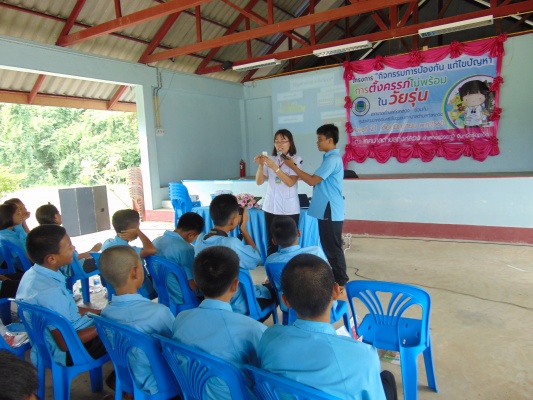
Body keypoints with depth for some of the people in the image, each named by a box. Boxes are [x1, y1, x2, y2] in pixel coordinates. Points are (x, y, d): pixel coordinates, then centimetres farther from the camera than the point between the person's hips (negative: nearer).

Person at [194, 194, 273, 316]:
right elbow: (256, 260, -14)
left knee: (261, 287, 30)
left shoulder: (200, 239, -10)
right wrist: (243, 228, -10)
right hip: (237, 308, -6)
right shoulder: (232, 244, -32)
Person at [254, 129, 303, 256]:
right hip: (271, 207, 3)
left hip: (289, 208, -3)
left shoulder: (296, 159, -2)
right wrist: (261, 165, -11)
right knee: (271, 242, 6)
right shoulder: (270, 159, 8)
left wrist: (274, 167, -20)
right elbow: (259, 182, 5)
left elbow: (290, 182, -14)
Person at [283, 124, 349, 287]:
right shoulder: (331, 157, 15)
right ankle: (337, 278, 28)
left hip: (330, 210, -11)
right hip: (326, 209, 11)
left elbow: (312, 180, -20)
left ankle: (340, 281, 11)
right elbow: (318, 181, 17)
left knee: (333, 247, -1)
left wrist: (293, 166, -12)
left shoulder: (332, 159, -18)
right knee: (329, 246, 17)